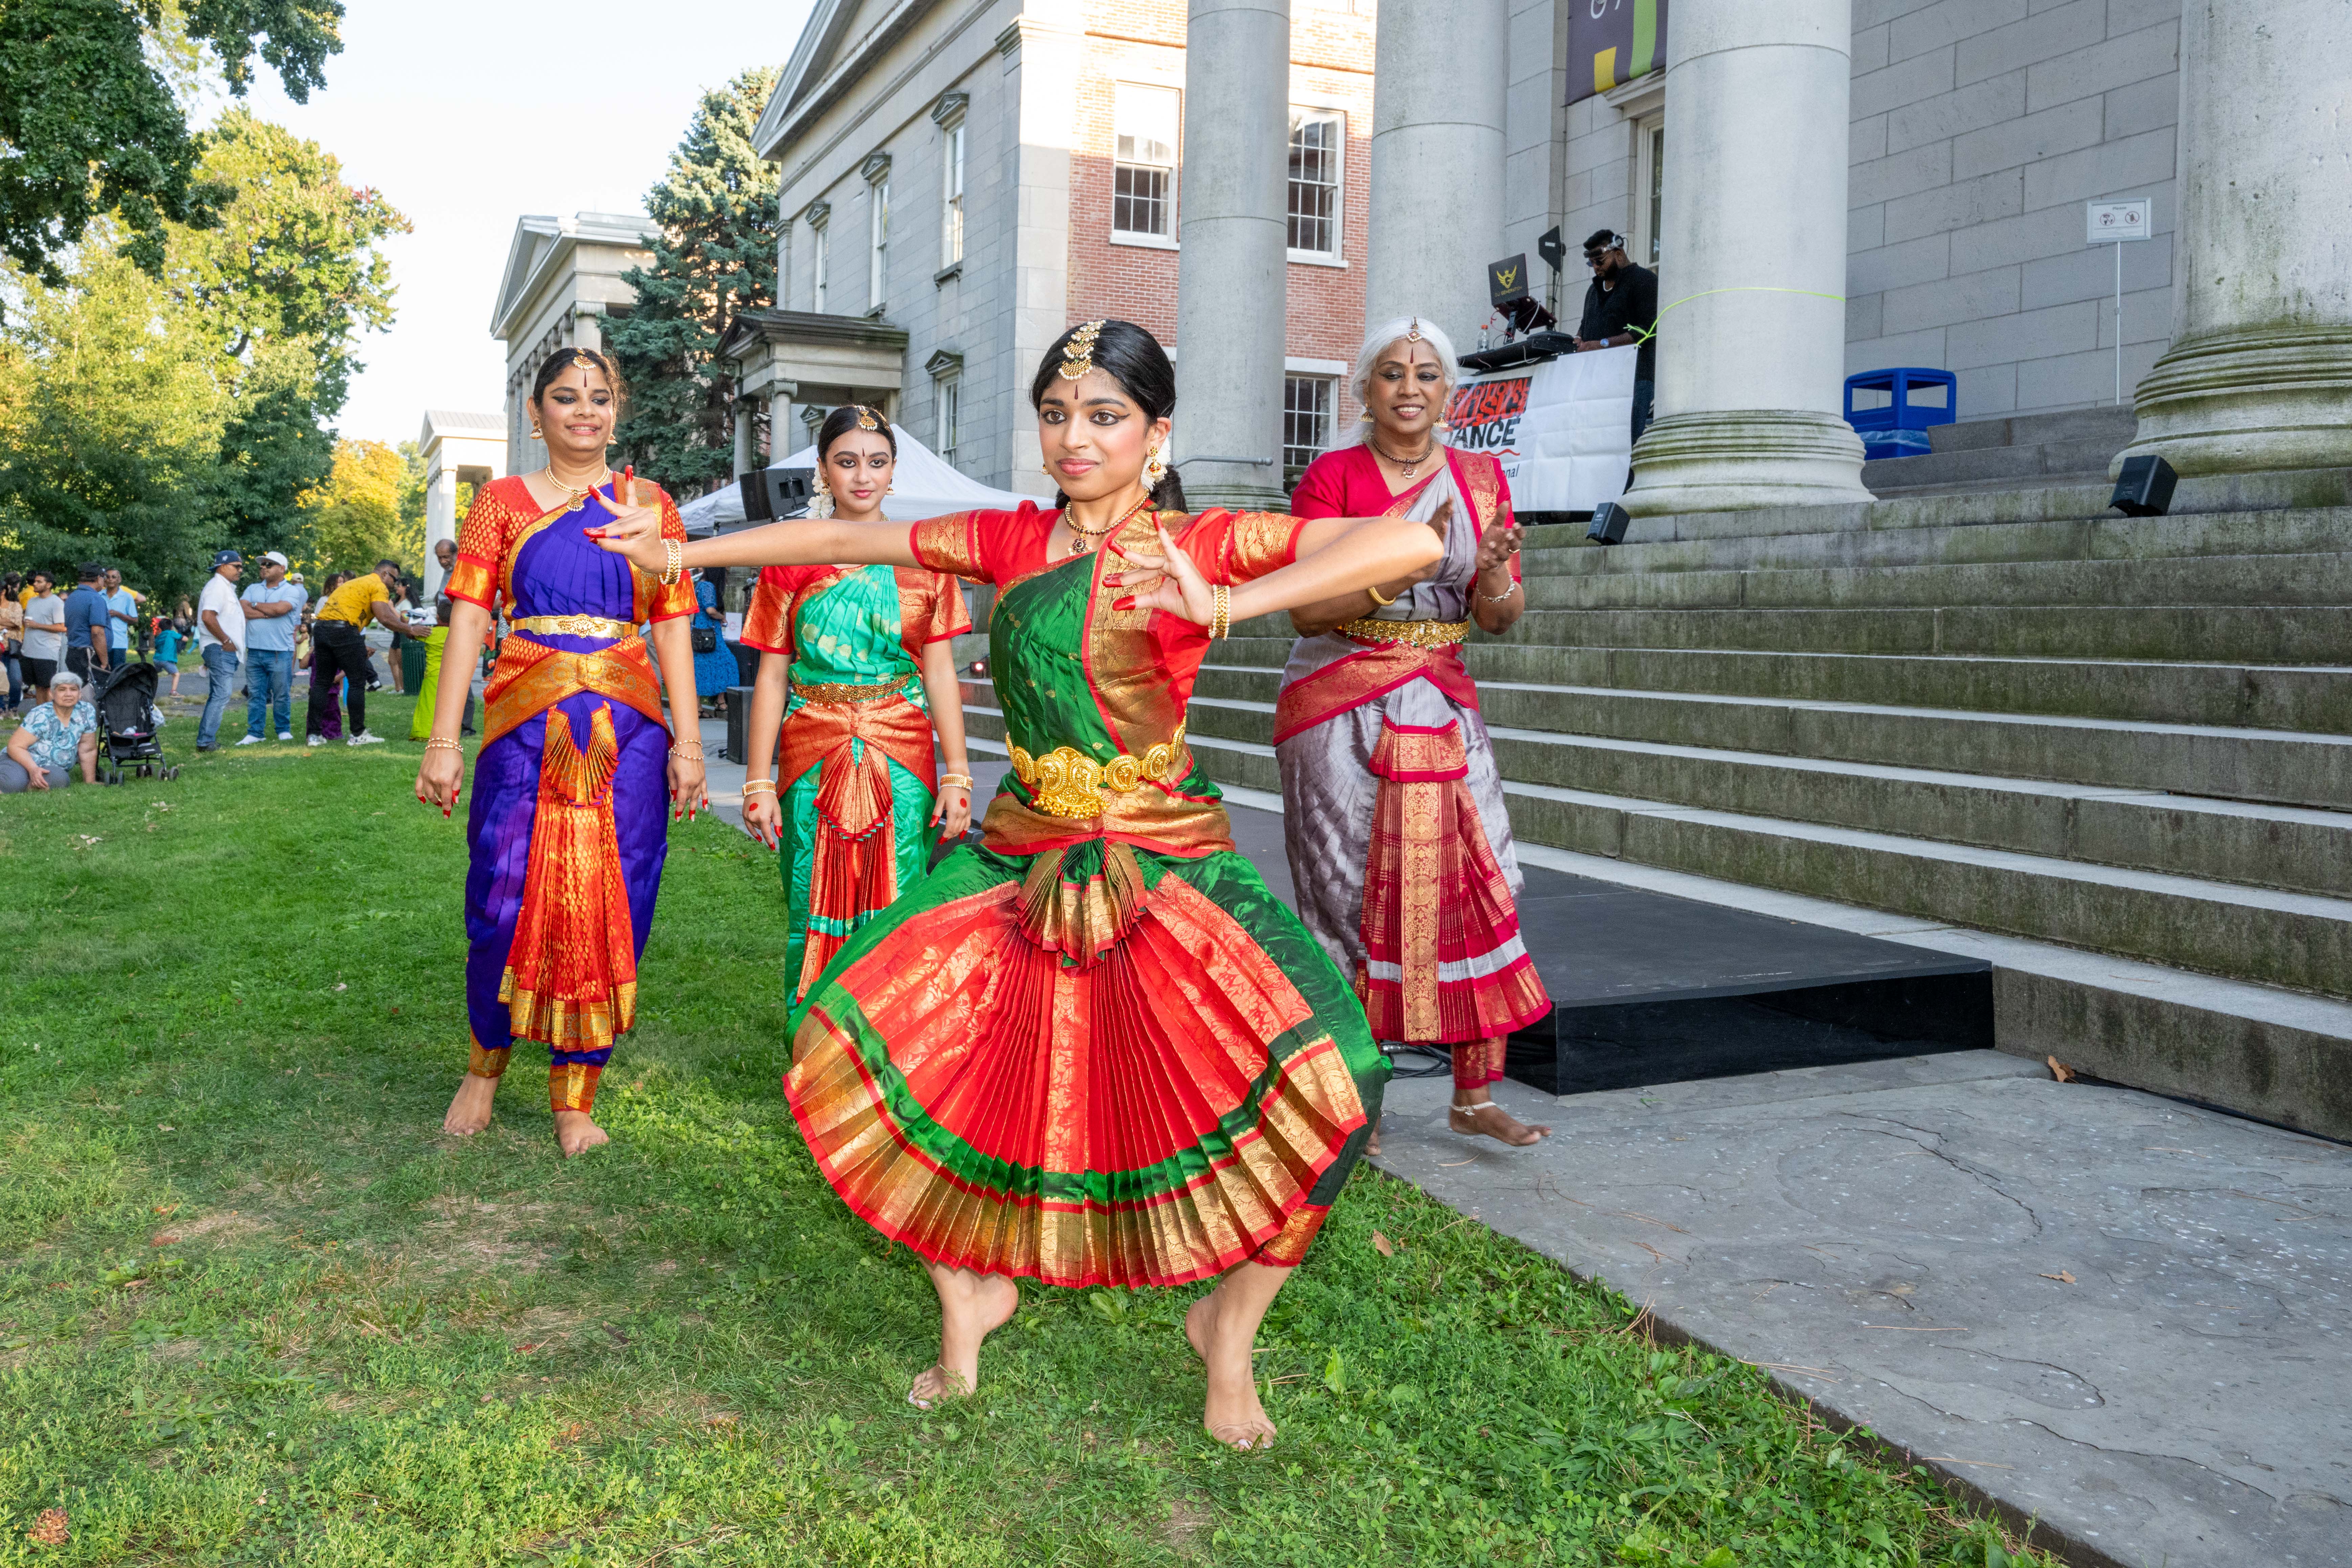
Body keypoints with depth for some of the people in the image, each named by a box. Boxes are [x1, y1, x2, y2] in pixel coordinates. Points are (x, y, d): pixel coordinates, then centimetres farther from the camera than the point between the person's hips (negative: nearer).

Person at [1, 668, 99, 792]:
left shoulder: (87, 712, -6)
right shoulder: (41, 716, -16)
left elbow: (88, 751, 2)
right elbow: (15, 746, -18)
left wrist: (90, 782, 5)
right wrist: (33, 769, -34)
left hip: (53, 768, 3)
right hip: (24, 761, -3)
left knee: (61, 780, -35)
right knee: (14, 784, -38)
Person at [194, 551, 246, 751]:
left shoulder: (227, 587, 21)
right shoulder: (217, 586, -12)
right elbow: (208, 617, -24)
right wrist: (226, 641, -19)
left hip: (227, 650, 11)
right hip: (220, 650, -11)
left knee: (217, 696, 14)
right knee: (221, 696, -13)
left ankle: (207, 739, 19)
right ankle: (206, 741, -13)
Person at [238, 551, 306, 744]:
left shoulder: (291, 591, 0)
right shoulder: (253, 589, 14)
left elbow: (280, 608, -18)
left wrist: (255, 605, -3)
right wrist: (268, 613, -10)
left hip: (280, 652, -4)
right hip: (254, 650, 4)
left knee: (282, 695, 3)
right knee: (255, 694, 6)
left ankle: (284, 730, 16)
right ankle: (255, 733, 10)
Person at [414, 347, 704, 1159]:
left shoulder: (651, 506, 12)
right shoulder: (502, 501, 10)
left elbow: (673, 629, 7)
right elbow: (468, 620, 2)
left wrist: (687, 743, -1)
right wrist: (443, 741, -7)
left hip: (627, 730, 1)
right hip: (526, 727, -1)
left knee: (607, 906, 1)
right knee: (508, 901, -5)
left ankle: (576, 1097, 14)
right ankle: (486, 1065, 22)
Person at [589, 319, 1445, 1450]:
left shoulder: (1203, 545, -6)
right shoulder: (1011, 541, 6)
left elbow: (1414, 543, -18)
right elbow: (844, 540, 16)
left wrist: (1222, 605, -28)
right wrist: (683, 552, 19)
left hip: (1166, 865, -3)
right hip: (1021, 859, 4)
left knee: (1320, 1081, -21)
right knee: (858, 1044, -8)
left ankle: (1227, 1324, 8)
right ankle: (970, 1294, 17)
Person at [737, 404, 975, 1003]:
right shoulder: (791, 560, 6)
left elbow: (940, 671, 5)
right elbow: (772, 675, 5)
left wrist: (957, 776, -2)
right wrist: (758, 781, -1)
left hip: (901, 759, 0)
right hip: (815, 758, 0)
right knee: (813, 918, 3)